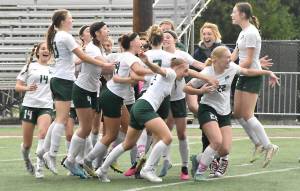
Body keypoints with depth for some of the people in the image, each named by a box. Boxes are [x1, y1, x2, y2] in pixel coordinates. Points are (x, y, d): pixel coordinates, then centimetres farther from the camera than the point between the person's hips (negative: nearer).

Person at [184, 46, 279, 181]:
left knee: (225, 150, -7)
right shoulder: (206, 74, -18)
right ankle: (199, 171, -7)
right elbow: (187, 88, -10)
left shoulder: (231, 67, -4)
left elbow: (247, 72, 16)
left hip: (225, 113, 6)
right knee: (217, 142, -25)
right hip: (208, 110, -6)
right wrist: (201, 91, -27)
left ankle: (198, 159, 19)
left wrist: (268, 73, 17)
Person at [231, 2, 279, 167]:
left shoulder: (251, 33, -16)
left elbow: (248, 61, -19)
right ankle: (258, 144, 16)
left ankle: (268, 146, -5)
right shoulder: (243, 32, 14)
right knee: (237, 113, 8)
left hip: (252, 77, -10)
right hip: (243, 77, 10)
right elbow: (233, 56, 12)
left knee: (247, 115, -10)